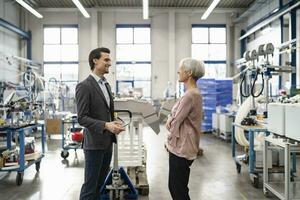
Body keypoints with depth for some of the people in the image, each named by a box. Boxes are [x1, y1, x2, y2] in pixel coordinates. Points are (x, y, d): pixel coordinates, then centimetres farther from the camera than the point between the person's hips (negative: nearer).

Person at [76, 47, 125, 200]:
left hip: (107, 142, 8)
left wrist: (114, 125, 2)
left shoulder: (106, 85, 13)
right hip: (94, 143, -8)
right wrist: (106, 125, -26)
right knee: (90, 185, 3)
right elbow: (82, 118, -18)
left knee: (101, 183, 18)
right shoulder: (84, 86, -14)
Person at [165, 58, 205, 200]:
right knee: (175, 187, 18)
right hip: (180, 147, 9)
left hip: (181, 148, -9)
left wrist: (169, 120, 2)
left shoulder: (190, 95, -21)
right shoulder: (194, 93, 10)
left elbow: (174, 123, -17)